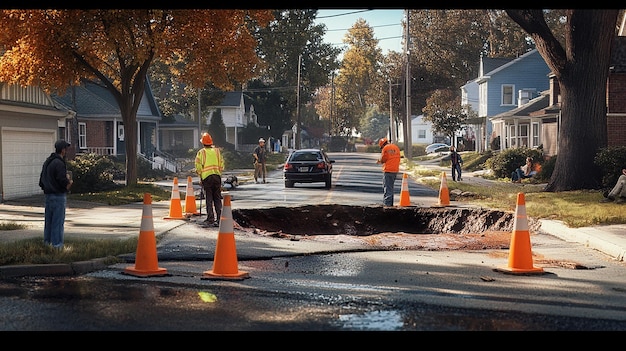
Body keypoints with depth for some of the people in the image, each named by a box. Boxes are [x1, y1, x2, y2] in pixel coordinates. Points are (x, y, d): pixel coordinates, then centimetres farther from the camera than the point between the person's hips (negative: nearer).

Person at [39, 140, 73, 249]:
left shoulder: (47, 162, 14)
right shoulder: (59, 163, -16)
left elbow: (41, 181, 17)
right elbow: (63, 181, -22)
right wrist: (69, 181, -2)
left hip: (48, 195, 9)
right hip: (58, 196, -9)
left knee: (48, 221, 14)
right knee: (58, 222, -4)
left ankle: (47, 243, 21)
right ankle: (57, 245, -2)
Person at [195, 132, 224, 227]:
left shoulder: (201, 152, 0)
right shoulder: (217, 151, 9)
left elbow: (198, 167, -1)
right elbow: (222, 165, 10)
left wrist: (200, 177, 10)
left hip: (206, 177, -2)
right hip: (217, 176, 3)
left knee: (209, 199, 3)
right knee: (217, 198, 7)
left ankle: (210, 218, 2)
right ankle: (219, 218, 2)